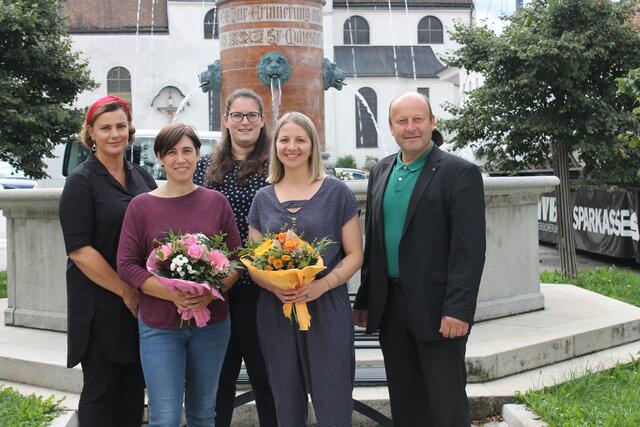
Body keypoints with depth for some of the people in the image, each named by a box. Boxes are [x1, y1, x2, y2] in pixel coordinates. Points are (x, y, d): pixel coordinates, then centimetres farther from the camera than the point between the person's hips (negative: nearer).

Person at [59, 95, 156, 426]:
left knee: (134, 386, 12)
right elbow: (78, 249, -14)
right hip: (100, 306, -5)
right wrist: (126, 291, -16)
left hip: (141, 302, 6)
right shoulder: (82, 181, -7)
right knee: (100, 388, 3)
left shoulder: (141, 177, 10)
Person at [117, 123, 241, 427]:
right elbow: (126, 265, -4)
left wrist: (212, 290, -15)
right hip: (159, 325, -2)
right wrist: (172, 293, -18)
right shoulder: (141, 206, 0)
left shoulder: (216, 202, 4)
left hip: (212, 323, 2)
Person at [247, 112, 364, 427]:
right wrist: (273, 285, -12)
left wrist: (323, 284, -18)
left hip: (327, 310, -3)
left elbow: (354, 255, 0)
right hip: (276, 312, 3)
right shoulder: (263, 199, 10)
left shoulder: (336, 193, 1)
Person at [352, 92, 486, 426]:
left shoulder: (460, 173, -7)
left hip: (437, 309, -6)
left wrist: (458, 310, -19)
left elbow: (469, 249, -13)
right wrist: (364, 300, 13)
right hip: (390, 307, 6)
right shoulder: (380, 172, 12)